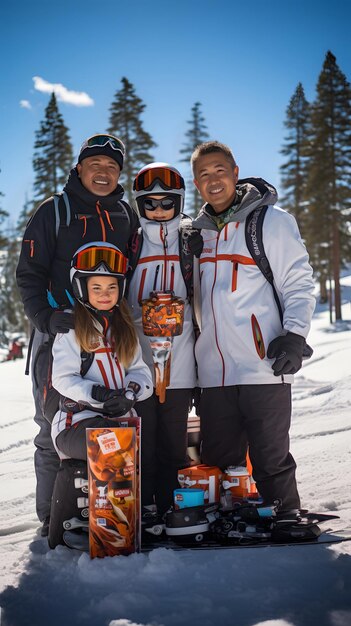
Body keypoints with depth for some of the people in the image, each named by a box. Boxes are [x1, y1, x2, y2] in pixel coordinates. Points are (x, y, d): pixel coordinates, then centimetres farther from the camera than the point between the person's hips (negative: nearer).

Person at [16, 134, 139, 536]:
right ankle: (52, 515, 9)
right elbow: (29, 274, -1)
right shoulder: (54, 212, 3)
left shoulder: (127, 217, 14)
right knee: (54, 429, -1)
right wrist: (47, 318, -15)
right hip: (58, 334, -3)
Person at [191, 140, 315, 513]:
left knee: (272, 465, -1)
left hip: (264, 369, -5)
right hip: (213, 373, 5)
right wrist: (195, 341, 18)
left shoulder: (272, 220, 1)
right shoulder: (199, 232, 17)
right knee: (218, 465, 9)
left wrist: (294, 335, -14)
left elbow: (298, 283, -2)